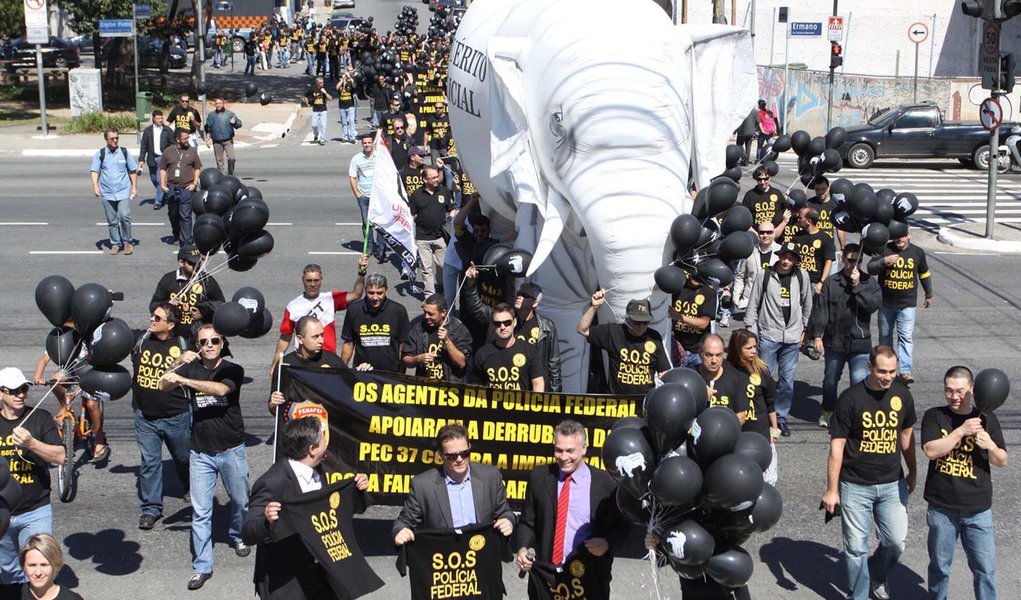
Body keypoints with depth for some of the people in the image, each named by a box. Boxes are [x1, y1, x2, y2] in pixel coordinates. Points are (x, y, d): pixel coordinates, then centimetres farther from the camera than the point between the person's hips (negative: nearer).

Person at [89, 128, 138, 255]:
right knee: (112, 221, 7)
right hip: (107, 193, 1)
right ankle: (115, 244, 19)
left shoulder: (124, 152, 2)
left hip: (123, 192, -1)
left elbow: (133, 171, 10)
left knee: (124, 216, -16)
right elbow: (94, 171, -3)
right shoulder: (100, 154, 1)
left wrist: (134, 187, 5)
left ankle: (127, 242, 1)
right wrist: (95, 186, -17)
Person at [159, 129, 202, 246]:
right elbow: (163, 169, 10)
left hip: (187, 188, -2)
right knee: (173, 214, 14)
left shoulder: (192, 151, 5)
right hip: (171, 188, 2)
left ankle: (186, 241, -4)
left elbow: (197, 168, 8)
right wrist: (162, 184, 0)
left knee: (185, 216, -6)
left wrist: (194, 183, -3)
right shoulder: (168, 151, 6)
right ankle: (176, 236, 35)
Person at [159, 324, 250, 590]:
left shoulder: (232, 370, -5)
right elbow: (163, 386, -8)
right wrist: (177, 364, -24)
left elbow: (221, 389, -26)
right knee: (200, 511, -1)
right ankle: (202, 567, 6)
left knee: (240, 501, 14)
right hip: (201, 452, 1)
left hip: (231, 449, -1)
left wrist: (182, 379, -30)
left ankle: (238, 536, 43)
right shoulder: (191, 368, 4)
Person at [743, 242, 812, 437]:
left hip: (793, 336, 2)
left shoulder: (802, 276, 3)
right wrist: (749, 327, 0)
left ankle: (781, 418, 18)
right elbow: (753, 302, 2)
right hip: (768, 335, -2)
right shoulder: (764, 275, -3)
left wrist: (805, 330, 14)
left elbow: (807, 304, 12)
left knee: (787, 380, 6)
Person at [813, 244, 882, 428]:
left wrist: (857, 286, -18)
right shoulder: (831, 282, 0)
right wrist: (817, 335, -7)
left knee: (860, 381, -12)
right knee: (830, 379, 17)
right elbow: (820, 310, -2)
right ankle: (827, 412, 38)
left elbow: (874, 304, -15)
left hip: (859, 343, -1)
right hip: (834, 342, 2)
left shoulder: (869, 282, 0)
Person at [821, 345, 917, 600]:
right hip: (855, 486, -3)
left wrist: (912, 473, 21)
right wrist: (832, 490, -9)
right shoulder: (851, 398, -13)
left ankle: (878, 576, 32)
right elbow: (837, 446, -10)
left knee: (896, 542, 1)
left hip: (892, 484, 3)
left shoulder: (902, 394, 0)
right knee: (856, 547, 3)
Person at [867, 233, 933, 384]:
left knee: (906, 337, -10)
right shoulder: (884, 250, -5)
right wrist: (884, 261, -29)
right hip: (886, 303, 1)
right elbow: (870, 268, -12)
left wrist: (928, 295, 22)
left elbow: (924, 274, 15)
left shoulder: (917, 252, 0)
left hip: (907, 305, -1)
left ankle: (906, 370, -13)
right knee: (885, 336, 14)